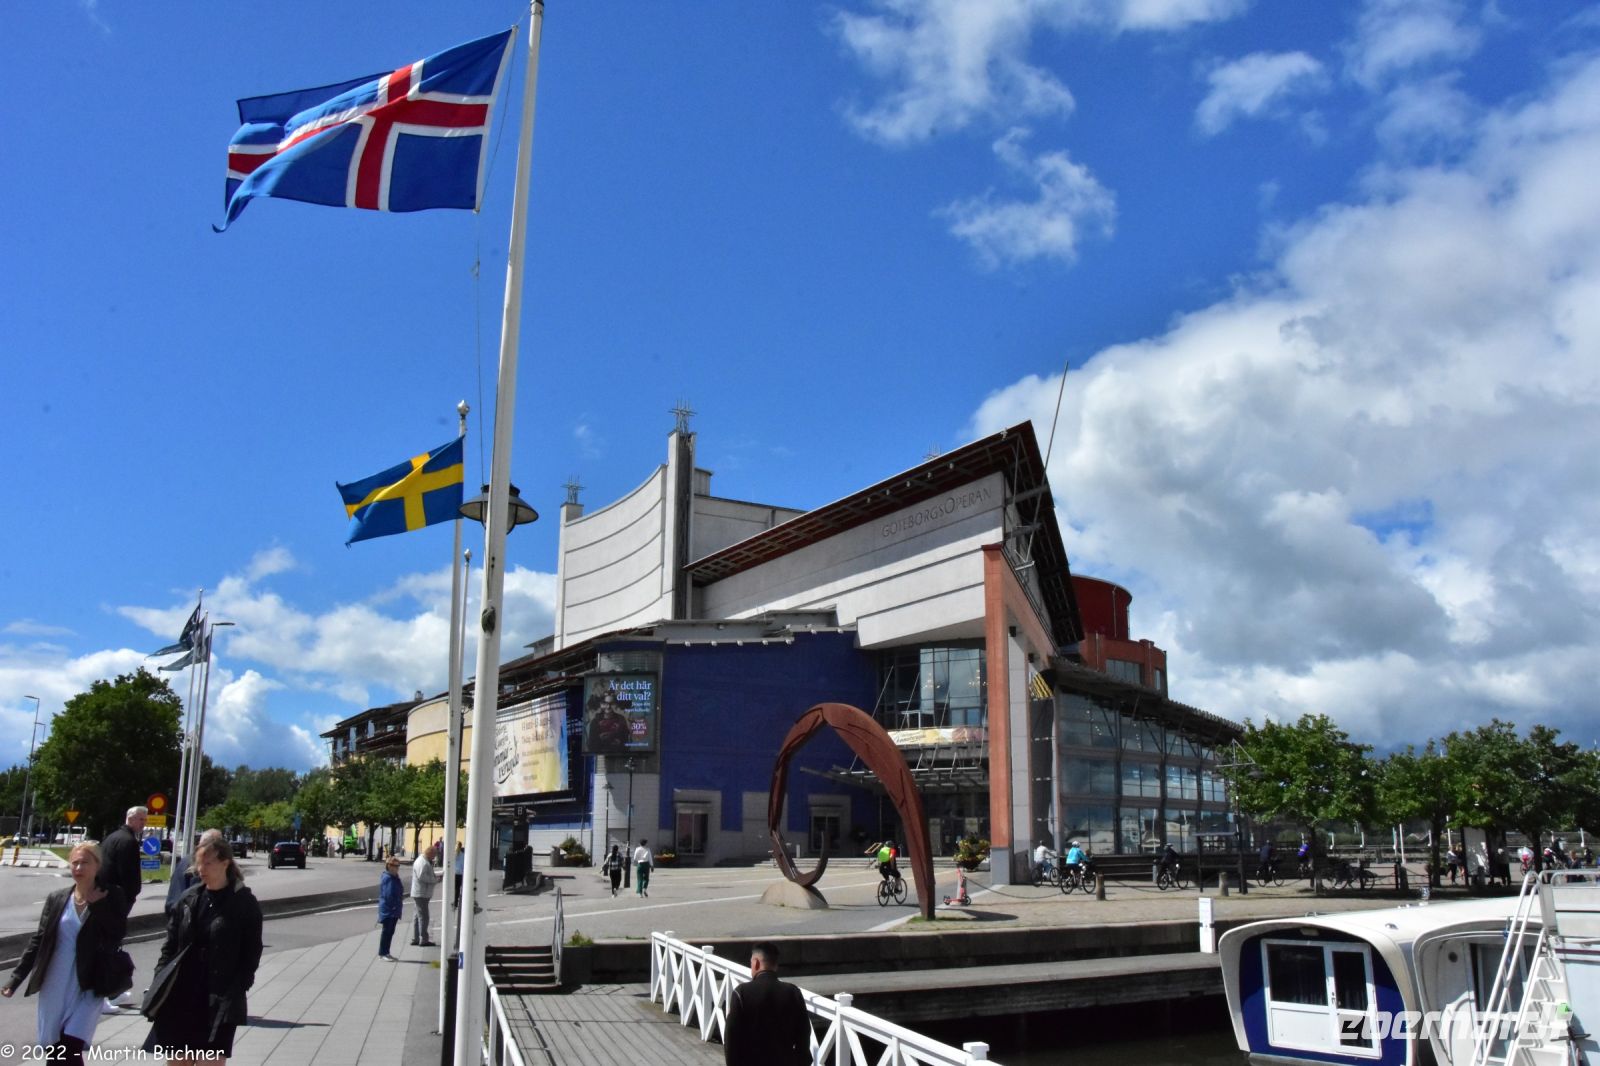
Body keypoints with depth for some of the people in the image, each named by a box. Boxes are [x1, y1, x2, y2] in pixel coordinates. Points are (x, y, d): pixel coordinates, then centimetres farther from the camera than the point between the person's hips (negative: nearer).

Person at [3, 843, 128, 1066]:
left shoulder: (110, 896, -4)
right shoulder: (56, 898, 3)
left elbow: (118, 933, -15)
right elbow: (38, 940, 7)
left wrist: (97, 905, -16)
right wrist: (16, 978, 4)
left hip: (88, 986, -3)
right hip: (55, 986, 3)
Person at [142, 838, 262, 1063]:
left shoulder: (245, 904, -7)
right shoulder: (189, 898, 7)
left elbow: (251, 954, -6)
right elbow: (171, 944, 13)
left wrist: (236, 993, -13)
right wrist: (160, 983, 4)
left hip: (218, 1003, -5)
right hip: (180, 997, 5)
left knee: (211, 1060, -6)